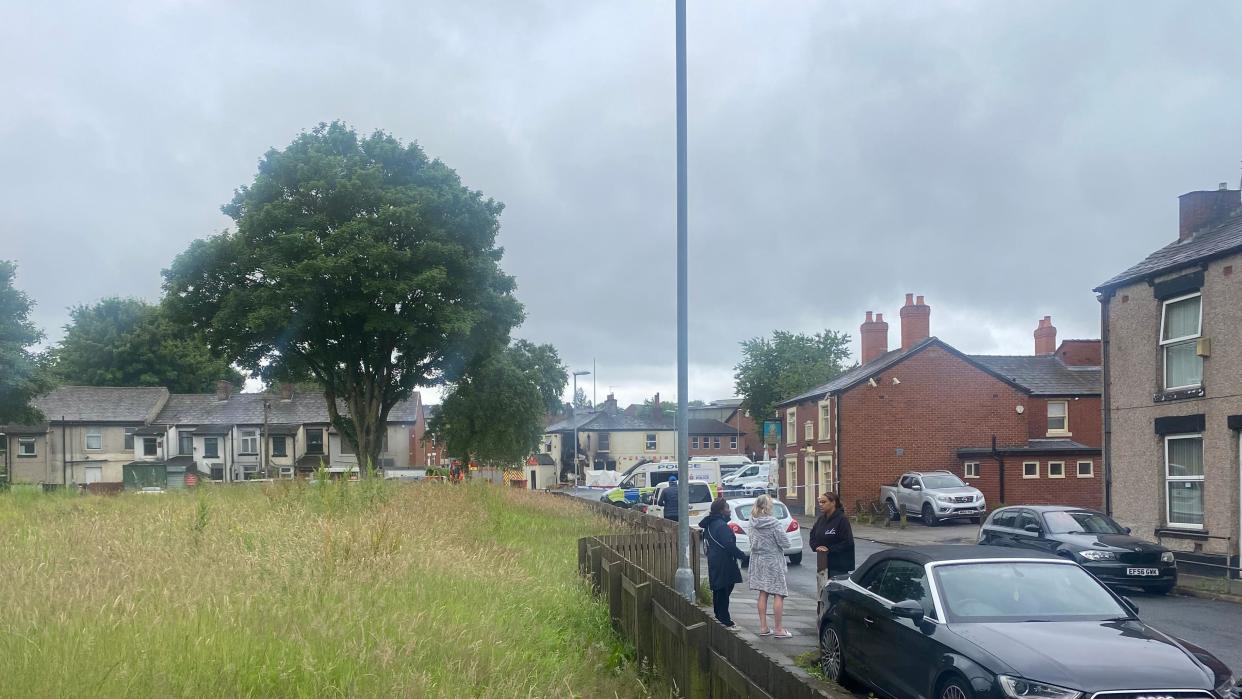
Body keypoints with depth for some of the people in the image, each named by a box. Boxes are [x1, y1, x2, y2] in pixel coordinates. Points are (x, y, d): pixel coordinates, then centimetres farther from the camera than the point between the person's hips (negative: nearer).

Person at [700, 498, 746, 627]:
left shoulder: (710, 524, 11)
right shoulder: (721, 525, -20)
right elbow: (729, 545, -26)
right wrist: (742, 555, -14)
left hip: (714, 562, 10)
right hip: (724, 564, -10)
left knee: (718, 592, 18)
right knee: (724, 592, -4)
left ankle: (719, 617, 27)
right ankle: (724, 619, -1)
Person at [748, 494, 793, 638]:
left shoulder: (753, 523, 0)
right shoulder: (774, 524, -19)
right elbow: (785, 543, -15)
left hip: (758, 560, 7)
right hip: (773, 561, -7)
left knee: (763, 594, 13)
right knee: (778, 595, 2)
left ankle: (763, 627, 17)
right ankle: (778, 629, 4)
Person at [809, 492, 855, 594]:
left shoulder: (842, 519, -12)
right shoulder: (821, 519, 9)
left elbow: (848, 542, -16)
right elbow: (813, 536, 19)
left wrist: (829, 549, -16)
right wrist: (816, 547, -1)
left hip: (838, 566, -7)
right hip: (822, 563, 7)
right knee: (823, 592, 8)